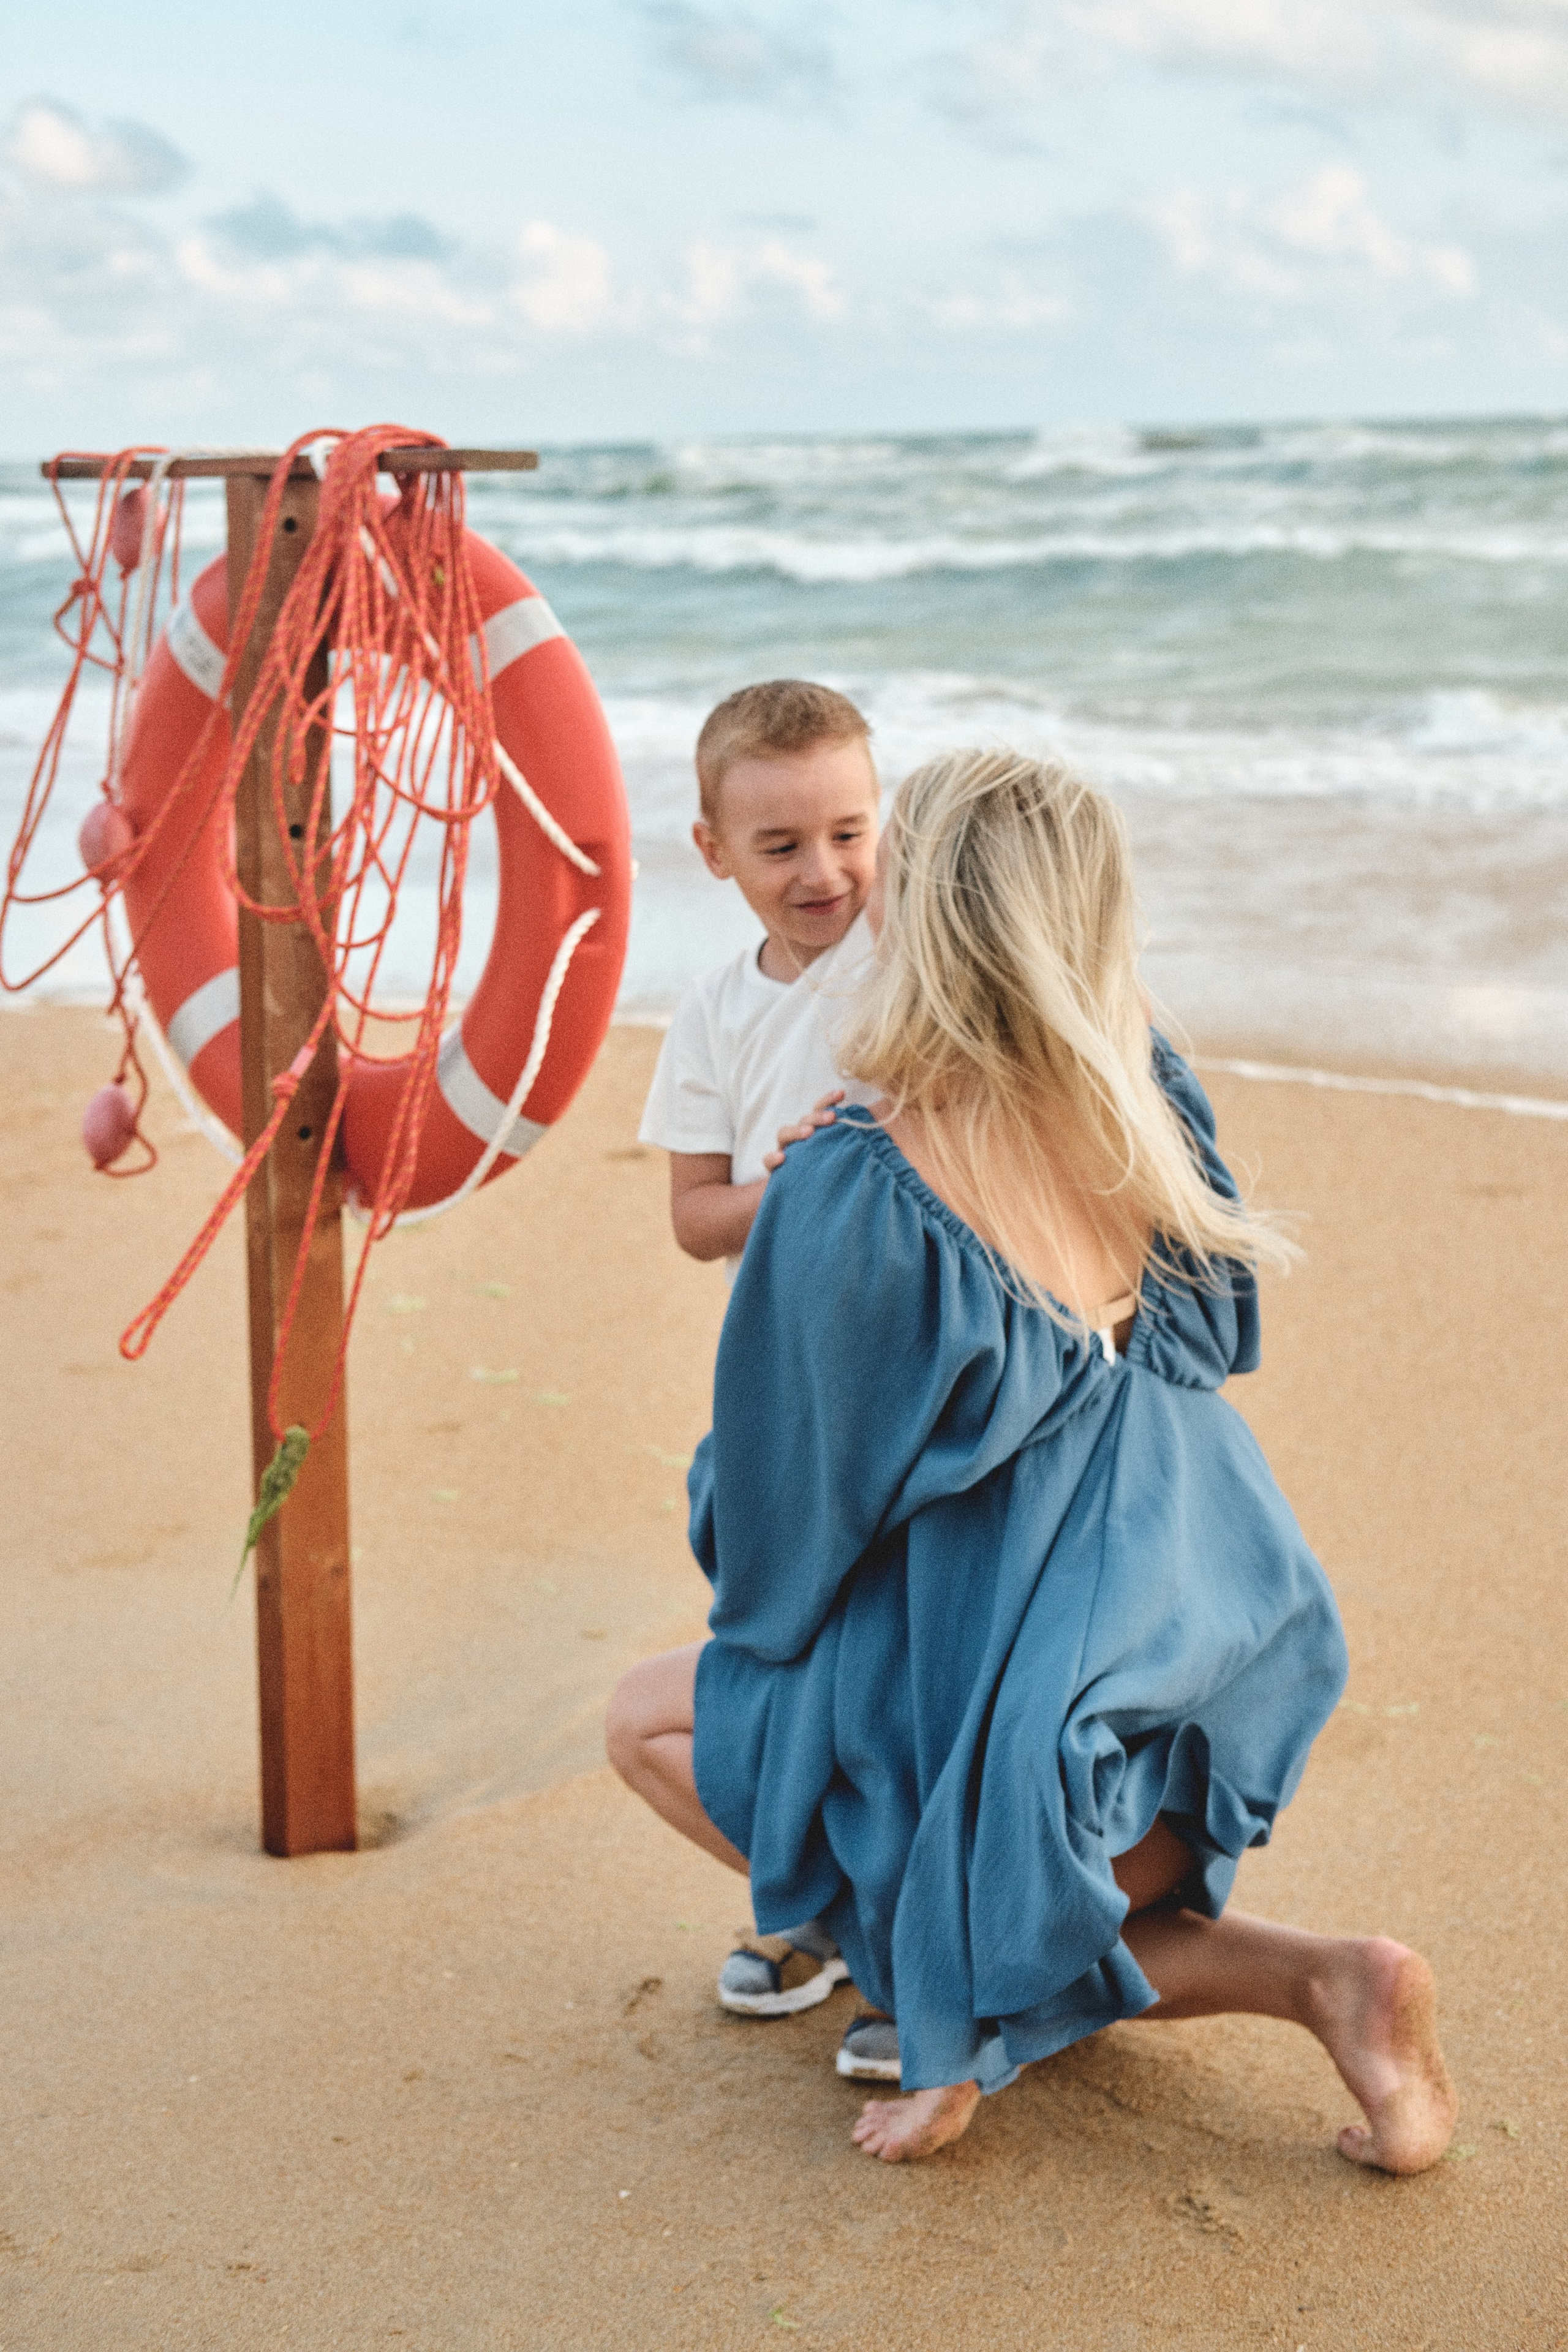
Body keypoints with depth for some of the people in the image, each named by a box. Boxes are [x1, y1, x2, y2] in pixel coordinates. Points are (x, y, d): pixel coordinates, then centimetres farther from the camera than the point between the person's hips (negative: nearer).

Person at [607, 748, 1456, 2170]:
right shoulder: (1149, 1110, -6)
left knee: (652, 1721, 16)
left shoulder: (852, 1201, -23)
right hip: (1205, 1675, 6)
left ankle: (949, 1976, 0)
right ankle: (1320, 1979, 6)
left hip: (1016, 1713, -6)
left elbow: (784, 1502, -10)